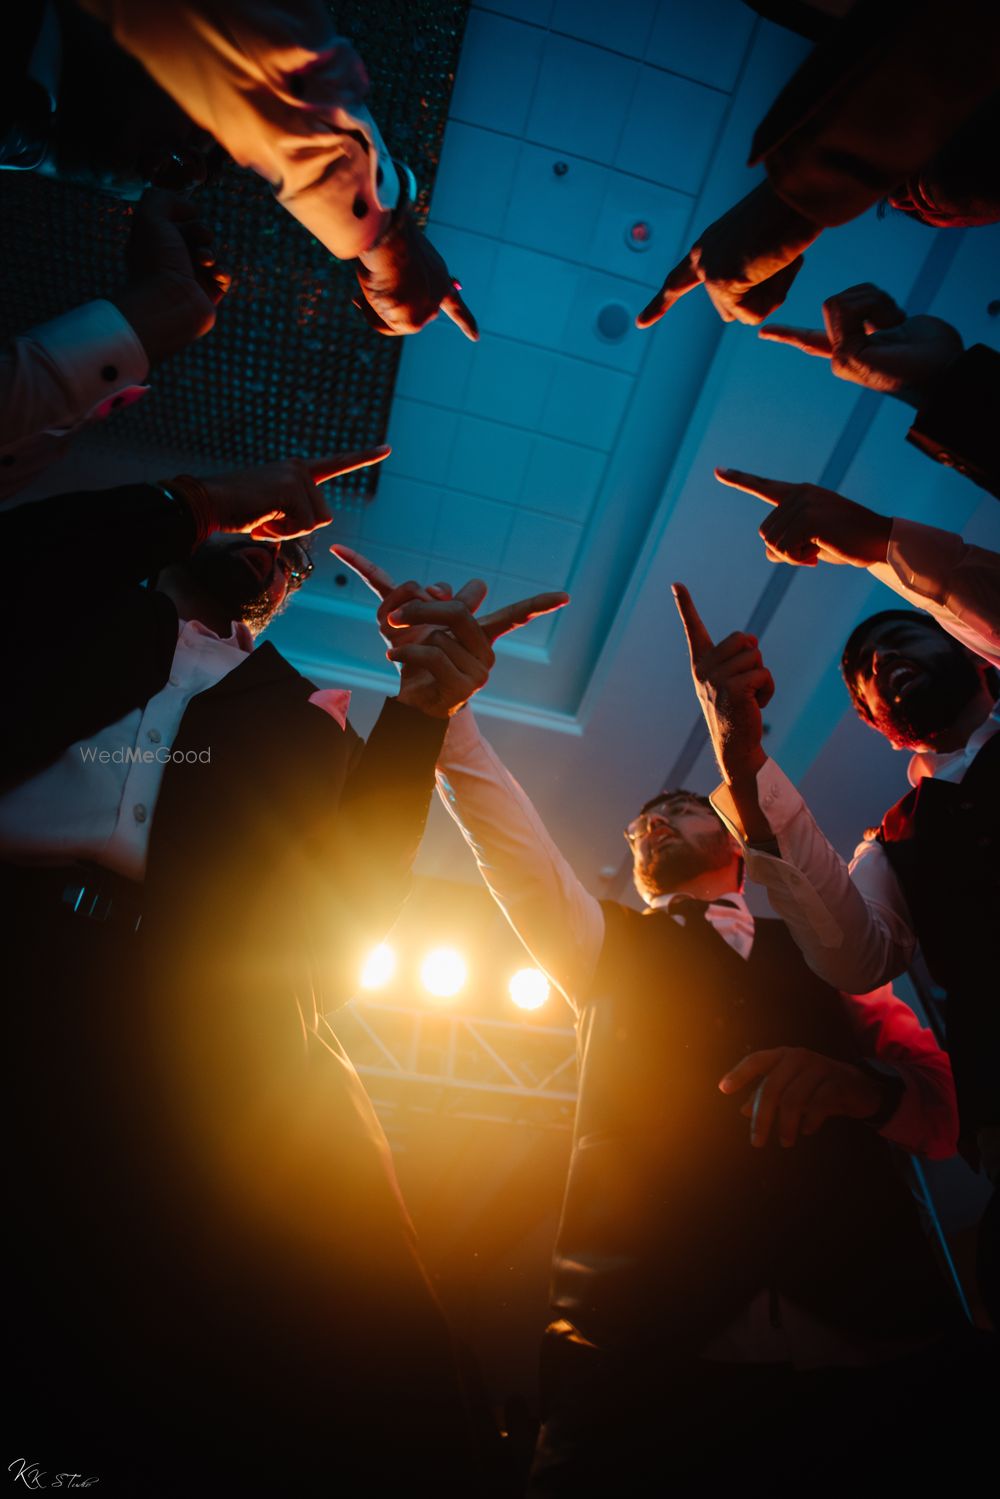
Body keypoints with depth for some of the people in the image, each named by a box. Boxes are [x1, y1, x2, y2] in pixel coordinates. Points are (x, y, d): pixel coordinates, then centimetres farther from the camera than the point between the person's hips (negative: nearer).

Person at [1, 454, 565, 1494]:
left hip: (209, 1046, 1)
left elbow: (348, 909, 8)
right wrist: (197, 501, 4)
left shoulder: (295, 715, 21)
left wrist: (419, 709, 0)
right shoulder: (83, 605, 22)